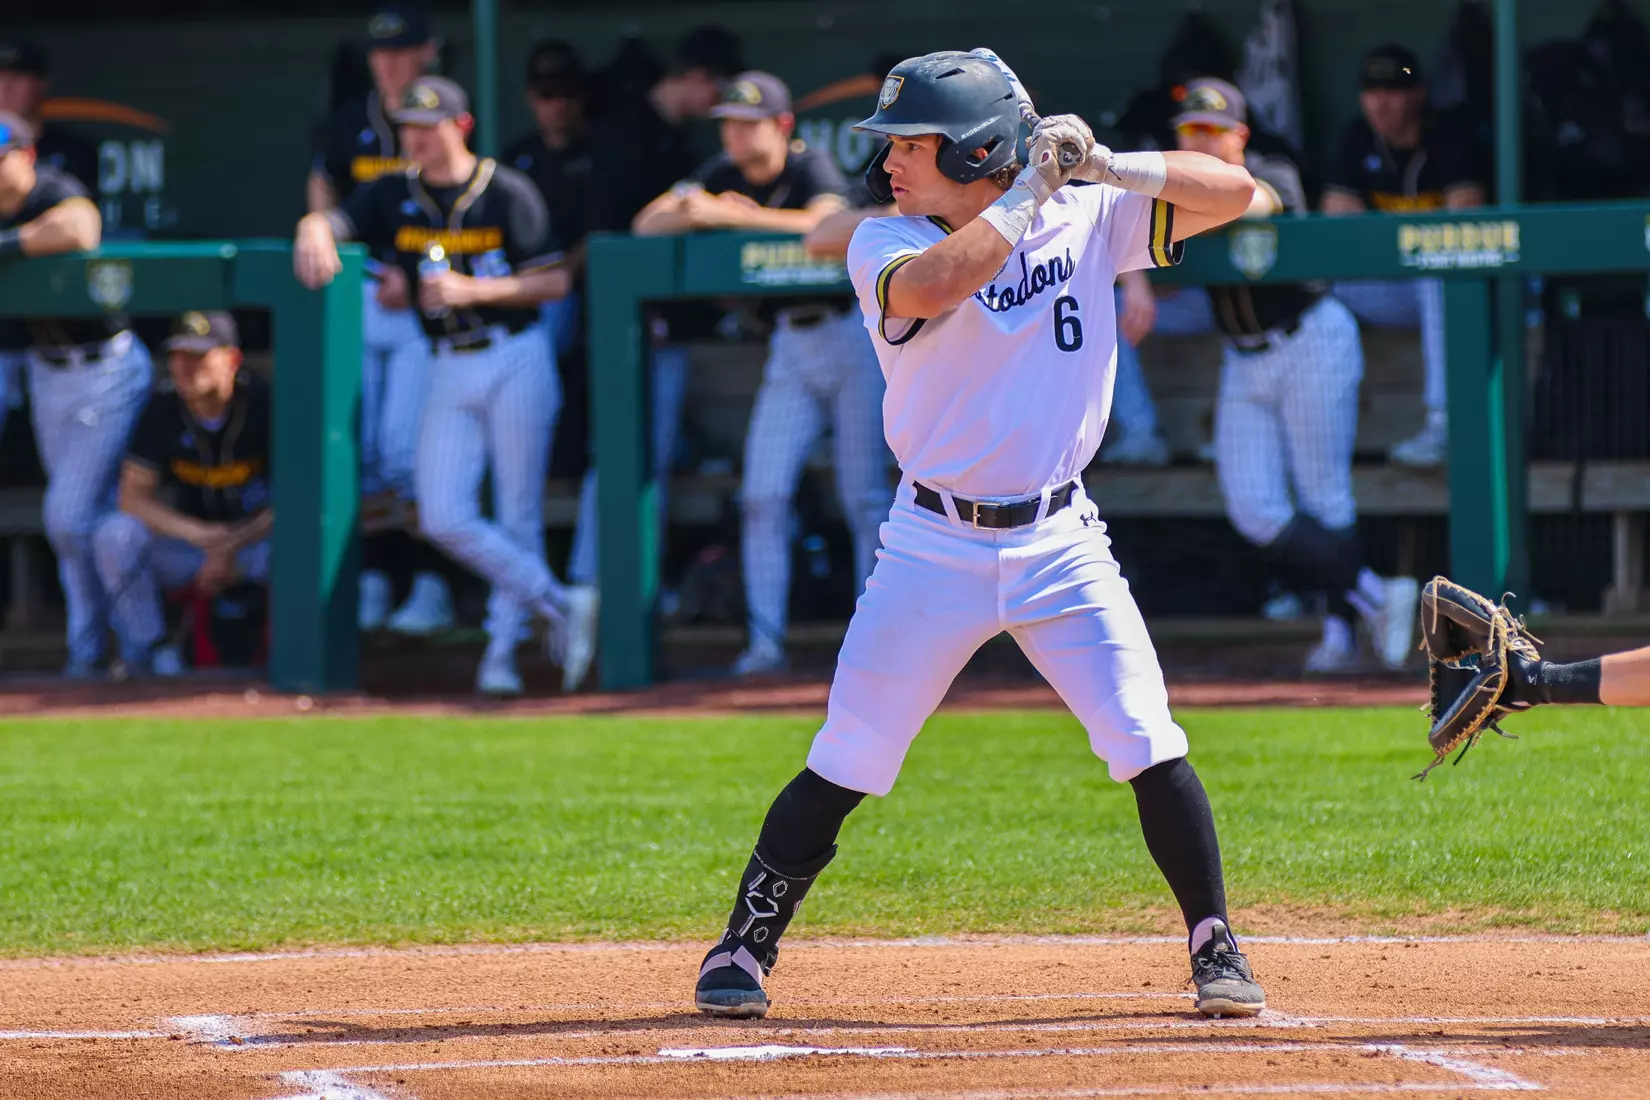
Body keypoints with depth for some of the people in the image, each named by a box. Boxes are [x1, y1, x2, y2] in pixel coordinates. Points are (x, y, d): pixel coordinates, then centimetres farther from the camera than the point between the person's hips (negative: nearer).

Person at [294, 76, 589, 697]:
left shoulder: (507, 193, -5)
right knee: (443, 518, -8)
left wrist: (471, 290, -19)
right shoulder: (396, 197, 8)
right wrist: (314, 233, -26)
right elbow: (329, 221, -2)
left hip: (515, 359, -4)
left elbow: (554, 282, -8)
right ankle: (556, 603, 2)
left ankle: (502, 649, 8)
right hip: (449, 371, 4)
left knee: (517, 514, -1)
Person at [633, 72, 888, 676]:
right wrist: (697, 212, -24)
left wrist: (728, 216, -36)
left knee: (864, 497, -5)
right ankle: (765, 643, -3)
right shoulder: (723, 174, 2)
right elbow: (646, 225, -3)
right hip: (791, 346, 6)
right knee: (764, 496, -4)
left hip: (852, 337, -6)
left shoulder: (812, 169, -15)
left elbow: (825, 225, -37)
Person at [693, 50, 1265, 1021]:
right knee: (844, 765, -2)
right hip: (936, 545, -1)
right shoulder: (884, 244, -6)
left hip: (1060, 542, 1)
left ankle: (1218, 949, 7)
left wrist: (1109, 166, -18)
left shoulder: (1086, 219, -1)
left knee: (1149, 748, -7)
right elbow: (927, 291, -29)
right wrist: (1029, 193, -25)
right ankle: (744, 949, 11)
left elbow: (1234, 192, -5)